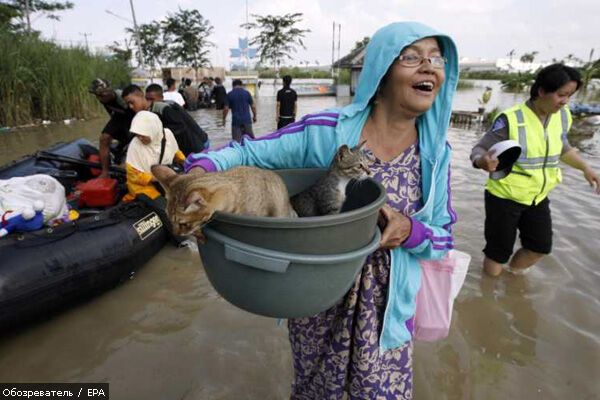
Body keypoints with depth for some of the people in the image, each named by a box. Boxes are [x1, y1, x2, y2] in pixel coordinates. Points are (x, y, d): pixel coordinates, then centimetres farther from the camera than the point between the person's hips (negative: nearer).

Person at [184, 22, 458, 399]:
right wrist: (202, 169, -32)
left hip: (385, 306, 3)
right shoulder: (326, 131, -17)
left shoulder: (435, 151, -5)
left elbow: (444, 236, 0)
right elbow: (249, 152, -12)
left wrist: (410, 231, -22)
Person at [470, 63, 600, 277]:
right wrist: (483, 161, -43)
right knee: (498, 251, 5)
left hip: (537, 197, 6)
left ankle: (513, 272, 41)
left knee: (541, 246, 13)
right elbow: (479, 149, -20)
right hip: (504, 197, -6)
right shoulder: (511, 119, -21)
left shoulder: (562, 116, 0)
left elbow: (563, 148, 17)